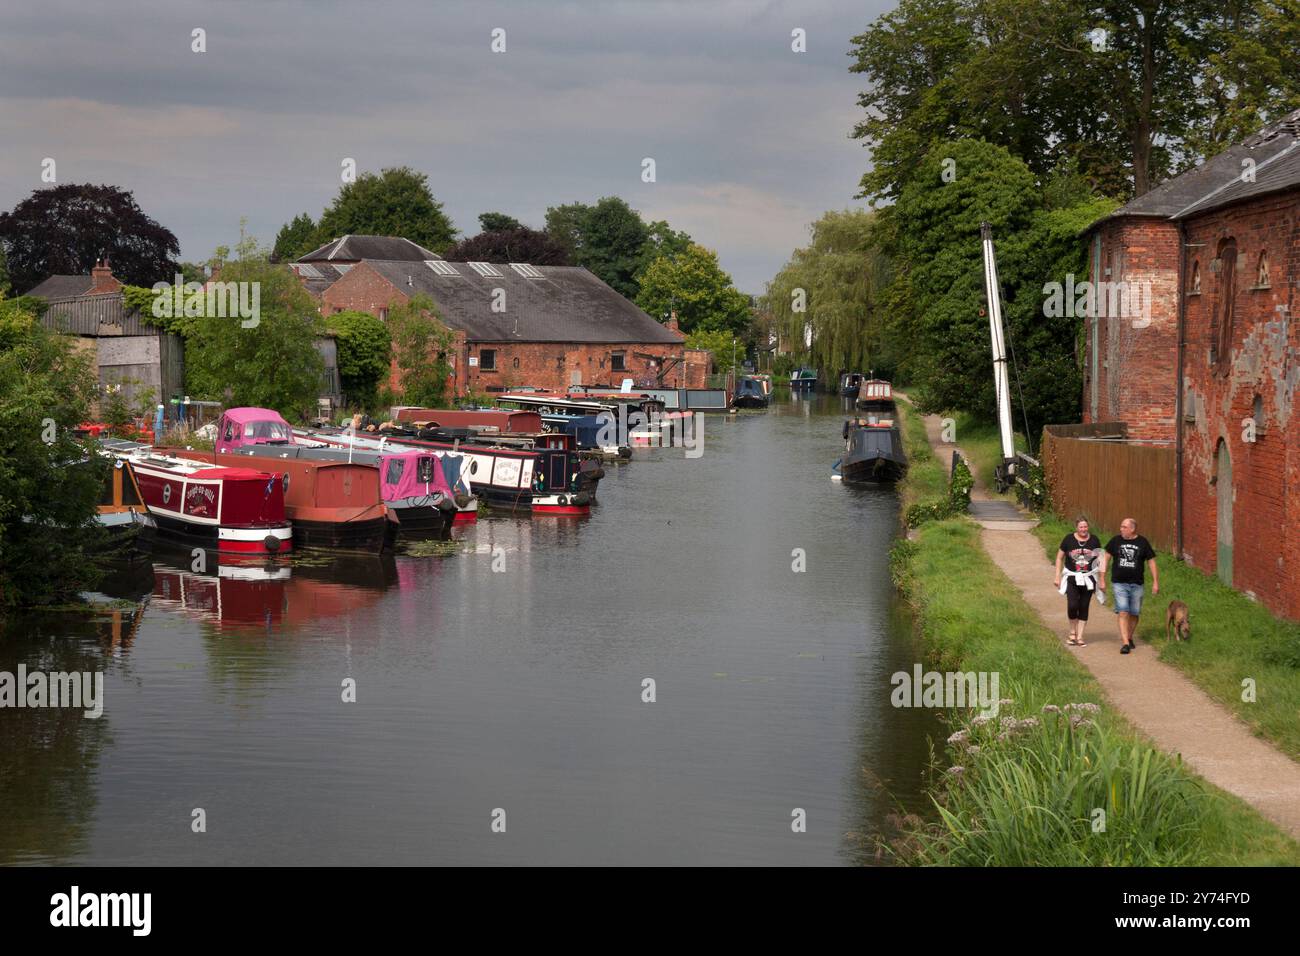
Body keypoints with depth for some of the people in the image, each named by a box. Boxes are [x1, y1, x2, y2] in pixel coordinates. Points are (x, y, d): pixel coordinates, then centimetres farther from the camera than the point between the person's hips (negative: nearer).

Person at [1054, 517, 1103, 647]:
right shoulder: (1069, 539, -4)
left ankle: (1079, 637, 14)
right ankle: (1072, 632, 9)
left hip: (1088, 578, 2)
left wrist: (1102, 579, 5)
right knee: (1072, 606, -14)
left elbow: (1100, 559, 8)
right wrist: (1057, 577, 1)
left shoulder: (1094, 540, 0)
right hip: (1072, 578, -2)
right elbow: (1059, 558, 4)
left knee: (1084, 608, 5)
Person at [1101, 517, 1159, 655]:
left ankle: (1130, 638, 30)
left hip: (1136, 584, 1)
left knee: (1134, 614, 8)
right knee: (1123, 613, -10)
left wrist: (1156, 582, 3)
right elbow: (1105, 557, 7)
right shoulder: (1116, 541, 0)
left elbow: (1151, 562, 5)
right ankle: (1125, 643, -12)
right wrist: (1102, 579, 3)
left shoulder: (1143, 543, 0)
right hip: (1119, 583, -1)